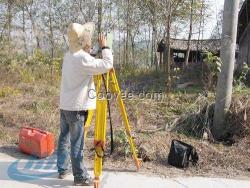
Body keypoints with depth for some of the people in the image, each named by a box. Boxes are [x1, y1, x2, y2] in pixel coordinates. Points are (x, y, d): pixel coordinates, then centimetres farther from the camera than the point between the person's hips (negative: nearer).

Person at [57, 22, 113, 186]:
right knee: (77, 144, -1)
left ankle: (63, 169, 28)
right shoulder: (82, 58, -19)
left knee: (64, 138, 16)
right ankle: (80, 176, 9)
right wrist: (105, 47, -8)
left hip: (65, 105, 9)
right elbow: (107, 65, -21)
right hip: (77, 107, -9)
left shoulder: (68, 56, 9)